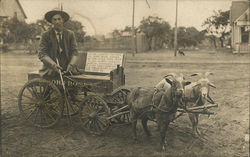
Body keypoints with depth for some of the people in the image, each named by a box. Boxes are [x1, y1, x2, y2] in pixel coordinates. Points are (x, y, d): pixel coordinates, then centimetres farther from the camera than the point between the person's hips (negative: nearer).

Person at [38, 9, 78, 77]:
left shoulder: (70, 34, 9)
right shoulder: (45, 35, 3)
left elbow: (74, 51, 4)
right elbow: (42, 54, -4)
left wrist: (71, 64, -15)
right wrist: (53, 65, -20)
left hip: (67, 70, 1)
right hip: (51, 71, -1)